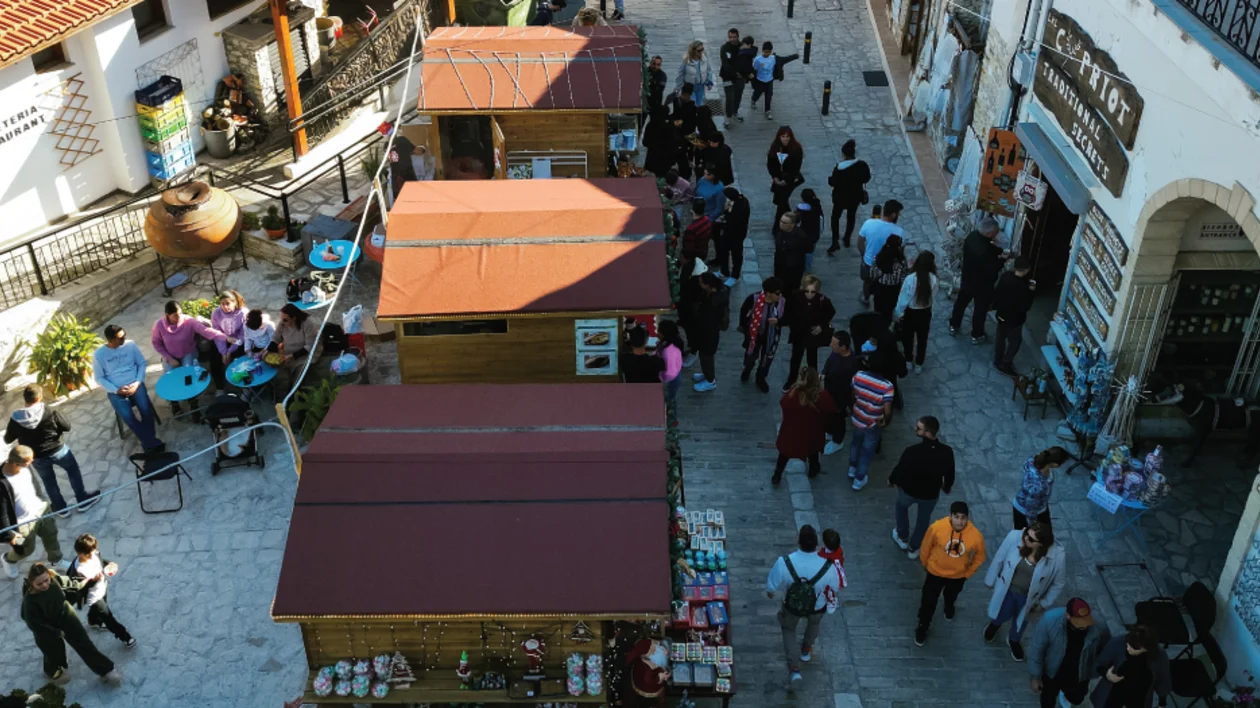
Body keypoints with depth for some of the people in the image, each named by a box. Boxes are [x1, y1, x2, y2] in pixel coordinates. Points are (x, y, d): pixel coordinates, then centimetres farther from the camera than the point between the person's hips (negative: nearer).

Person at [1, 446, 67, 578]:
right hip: (24, 522, -6)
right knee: (25, 550, 21)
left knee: (51, 536, 27)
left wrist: (43, 498, 19)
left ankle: (56, 560, 56)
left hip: (41, 508, 6)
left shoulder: (24, 466, -20)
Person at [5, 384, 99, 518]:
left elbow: (7, 440, 0)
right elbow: (67, 426, -11)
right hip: (57, 450, -2)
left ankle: (61, 509, 35)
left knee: (49, 481, 23)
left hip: (36, 457, 2)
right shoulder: (49, 412, -22)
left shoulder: (15, 419, -15)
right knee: (73, 470, 23)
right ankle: (83, 500, 30)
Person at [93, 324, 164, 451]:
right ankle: (152, 442, -17)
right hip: (116, 391, -1)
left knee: (146, 409, -26)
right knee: (127, 416, -26)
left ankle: (148, 443, -13)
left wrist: (137, 382, -9)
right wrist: (116, 390, -13)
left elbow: (142, 363, 6)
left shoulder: (130, 345, -2)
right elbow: (99, 378, -1)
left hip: (135, 385, 1)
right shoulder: (99, 354, -7)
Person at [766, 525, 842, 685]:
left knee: (788, 630, 31)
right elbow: (836, 587, -14)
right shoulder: (827, 566, -36)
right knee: (814, 623, 37)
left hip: (791, 606, -1)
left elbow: (772, 584, -19)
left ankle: (794, 668, 26)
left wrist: (769, 592, 6)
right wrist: (829, 592, 12)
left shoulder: (784, 562, -38)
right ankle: (806, 650, 61)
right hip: (817, 606, 1)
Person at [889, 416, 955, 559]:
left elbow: (900, 469, -18)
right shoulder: (947, 452, -27)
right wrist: (947, 486, 15)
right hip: (931, 494, 2)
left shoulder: (912, 451, -36)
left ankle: (902, 538, 51)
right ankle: (913, 548, 49)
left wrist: (891, 480, 6)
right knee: (923, 519, 30)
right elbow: (949, 473, -8)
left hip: (909, 490, -2)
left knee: (901, 507, 34)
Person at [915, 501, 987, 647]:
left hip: (958, 575, 2)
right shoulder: (936, 528, -33)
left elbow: (980, 557, -9)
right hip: (936, 572, -2)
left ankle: (949, 606, 68)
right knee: (928, 602, 11)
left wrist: (967, 573, 2)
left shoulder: (976, 536, -31)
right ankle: (922, 628, 39)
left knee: (951, 595, 32)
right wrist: (925, 564, 4)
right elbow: (926, 547, -12)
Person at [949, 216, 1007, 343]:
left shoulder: (972, 236, -15)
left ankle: (953, 326, 47)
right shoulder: (986, 251, -40)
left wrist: (1000, 251, -9)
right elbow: (992, 270, -28)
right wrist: (1001, 259, -13)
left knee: (961, 302, 27)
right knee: (980, 309, 17)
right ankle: (976, 335, 36)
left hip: (967, 279, 7)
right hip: (982, 284, -7)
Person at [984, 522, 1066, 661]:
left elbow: (1058, 583, -13)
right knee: (1002, 614, 27)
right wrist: (991, 581, 1)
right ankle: (995, 623, 65)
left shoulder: (1058, 556, -33)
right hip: (1007, 590, 0)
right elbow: (999, 559, -12)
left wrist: (1044, 603, -2)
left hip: (1029, 596, 0)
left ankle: (1013, 640, 62)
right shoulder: (1014, 537, -30)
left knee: (1021, 620, 29)